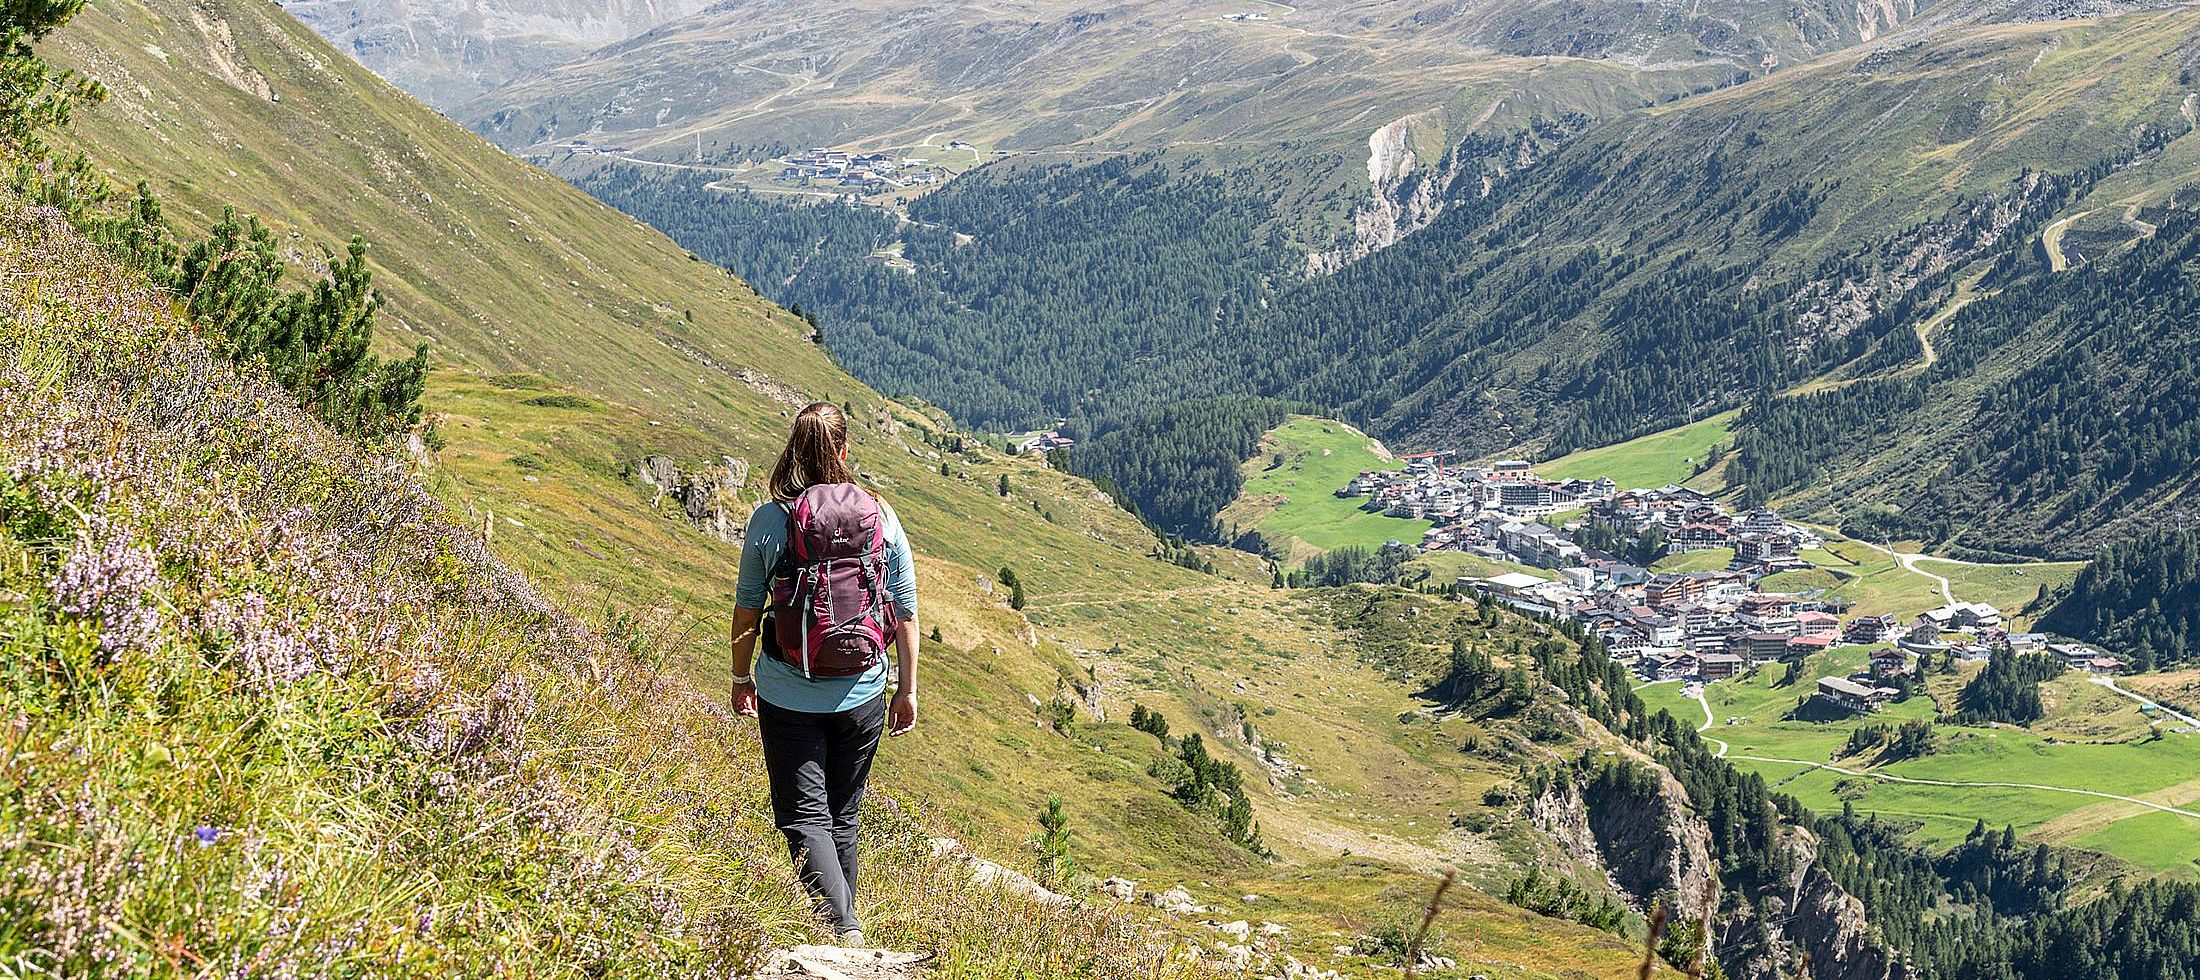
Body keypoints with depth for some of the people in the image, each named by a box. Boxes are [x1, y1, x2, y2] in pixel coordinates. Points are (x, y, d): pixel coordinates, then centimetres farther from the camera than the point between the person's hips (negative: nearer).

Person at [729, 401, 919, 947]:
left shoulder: (768, 520, -10)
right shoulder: (881, 517, -5)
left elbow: (747, 610, -2)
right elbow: (905, 612, 0)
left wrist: (742, 678, 13)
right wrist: (907, 689, 10)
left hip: (788, 696, -2)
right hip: (861, 696, 3)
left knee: (805, 816, 2)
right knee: (843, 817, 18)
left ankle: (842, 927, -17)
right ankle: (842, 922, 29)